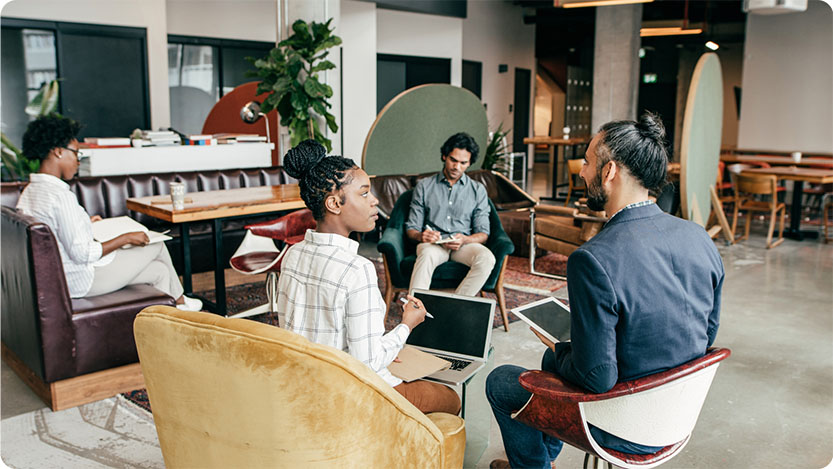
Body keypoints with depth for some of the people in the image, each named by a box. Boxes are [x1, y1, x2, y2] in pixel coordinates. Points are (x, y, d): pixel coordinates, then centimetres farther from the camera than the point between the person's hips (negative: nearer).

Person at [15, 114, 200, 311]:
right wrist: (125, 238, -17)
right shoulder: (60, 195, -27)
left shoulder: (28, 192, 5)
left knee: (160, 270, 16)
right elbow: (81, 254, -28)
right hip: (82, 281, -10)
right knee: (157, 246, 8)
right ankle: (178, 301, 32)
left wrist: (84, 223, 19)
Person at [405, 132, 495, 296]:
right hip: (433, 243, -1)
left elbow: (483, 234, 7)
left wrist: (464, 240, -16)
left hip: (463, 245, 2)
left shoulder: (478, 190, 13)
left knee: (487, 259, -32)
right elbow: (411, 228, 9)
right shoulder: (424, 186, 12)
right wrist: (421, 236, -17)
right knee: (426, 256, -38)